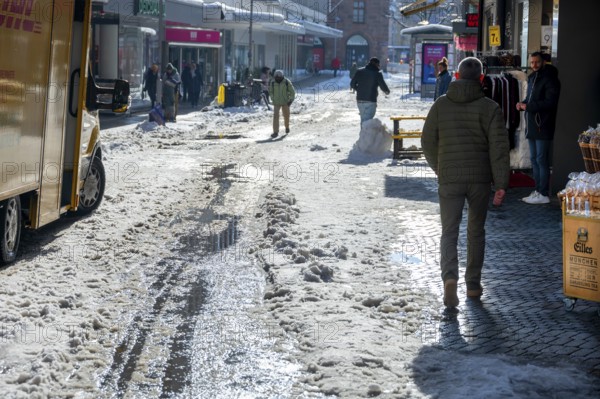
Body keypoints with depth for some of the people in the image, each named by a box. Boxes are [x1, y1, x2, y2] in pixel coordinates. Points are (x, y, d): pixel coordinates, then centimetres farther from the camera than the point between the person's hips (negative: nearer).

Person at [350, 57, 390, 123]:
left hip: (360, 100, 5)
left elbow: (352, 84, 7)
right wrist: (387, 91, 16)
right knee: (367, 120, -6)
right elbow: (383, 86, -6)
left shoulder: (359, 71, 4)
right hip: (371, 100, -5)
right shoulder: (377, 74, -8)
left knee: (363, 119, 18)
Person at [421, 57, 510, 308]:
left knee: (449, 232, 3)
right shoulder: (489, 107, -5)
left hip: (449, 180, 0)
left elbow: (428, 142, 6)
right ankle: (473, 284, 21)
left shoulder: (441, 105, 0)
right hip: (480, 179, 0)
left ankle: (450, 278, -21)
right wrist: (501, 184, -7)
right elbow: (498, 147, -10)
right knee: (476, 231, 15)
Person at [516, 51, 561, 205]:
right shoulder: (532, 78, 16)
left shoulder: (550, 79, -12)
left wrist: (528, 106, -20)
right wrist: (522, 104, 3)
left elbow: (550, 102, -20)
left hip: (543, 126, -9)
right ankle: (538, 190, 21)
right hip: (532, 125, 9)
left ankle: (543, 194, -5)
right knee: (534, 159, 13)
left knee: (541, 159, -8)